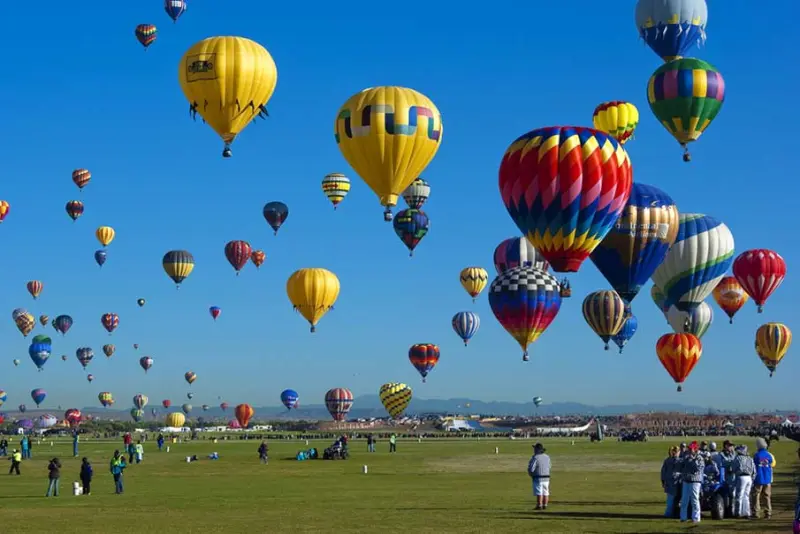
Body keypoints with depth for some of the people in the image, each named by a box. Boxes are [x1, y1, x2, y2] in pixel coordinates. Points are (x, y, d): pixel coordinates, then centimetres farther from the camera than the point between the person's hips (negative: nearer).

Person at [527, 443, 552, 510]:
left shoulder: (535, 457, -17)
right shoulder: (547, 457, 5)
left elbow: (531, 468, -18)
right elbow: (548, 467, 13)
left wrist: (530, 474, 2)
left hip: (538, 478, -6)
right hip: (546, 478, 6)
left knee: (539, 493, -4)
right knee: (545, 493, 9)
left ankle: (539, 506, -4)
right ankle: (545, 506, 11)